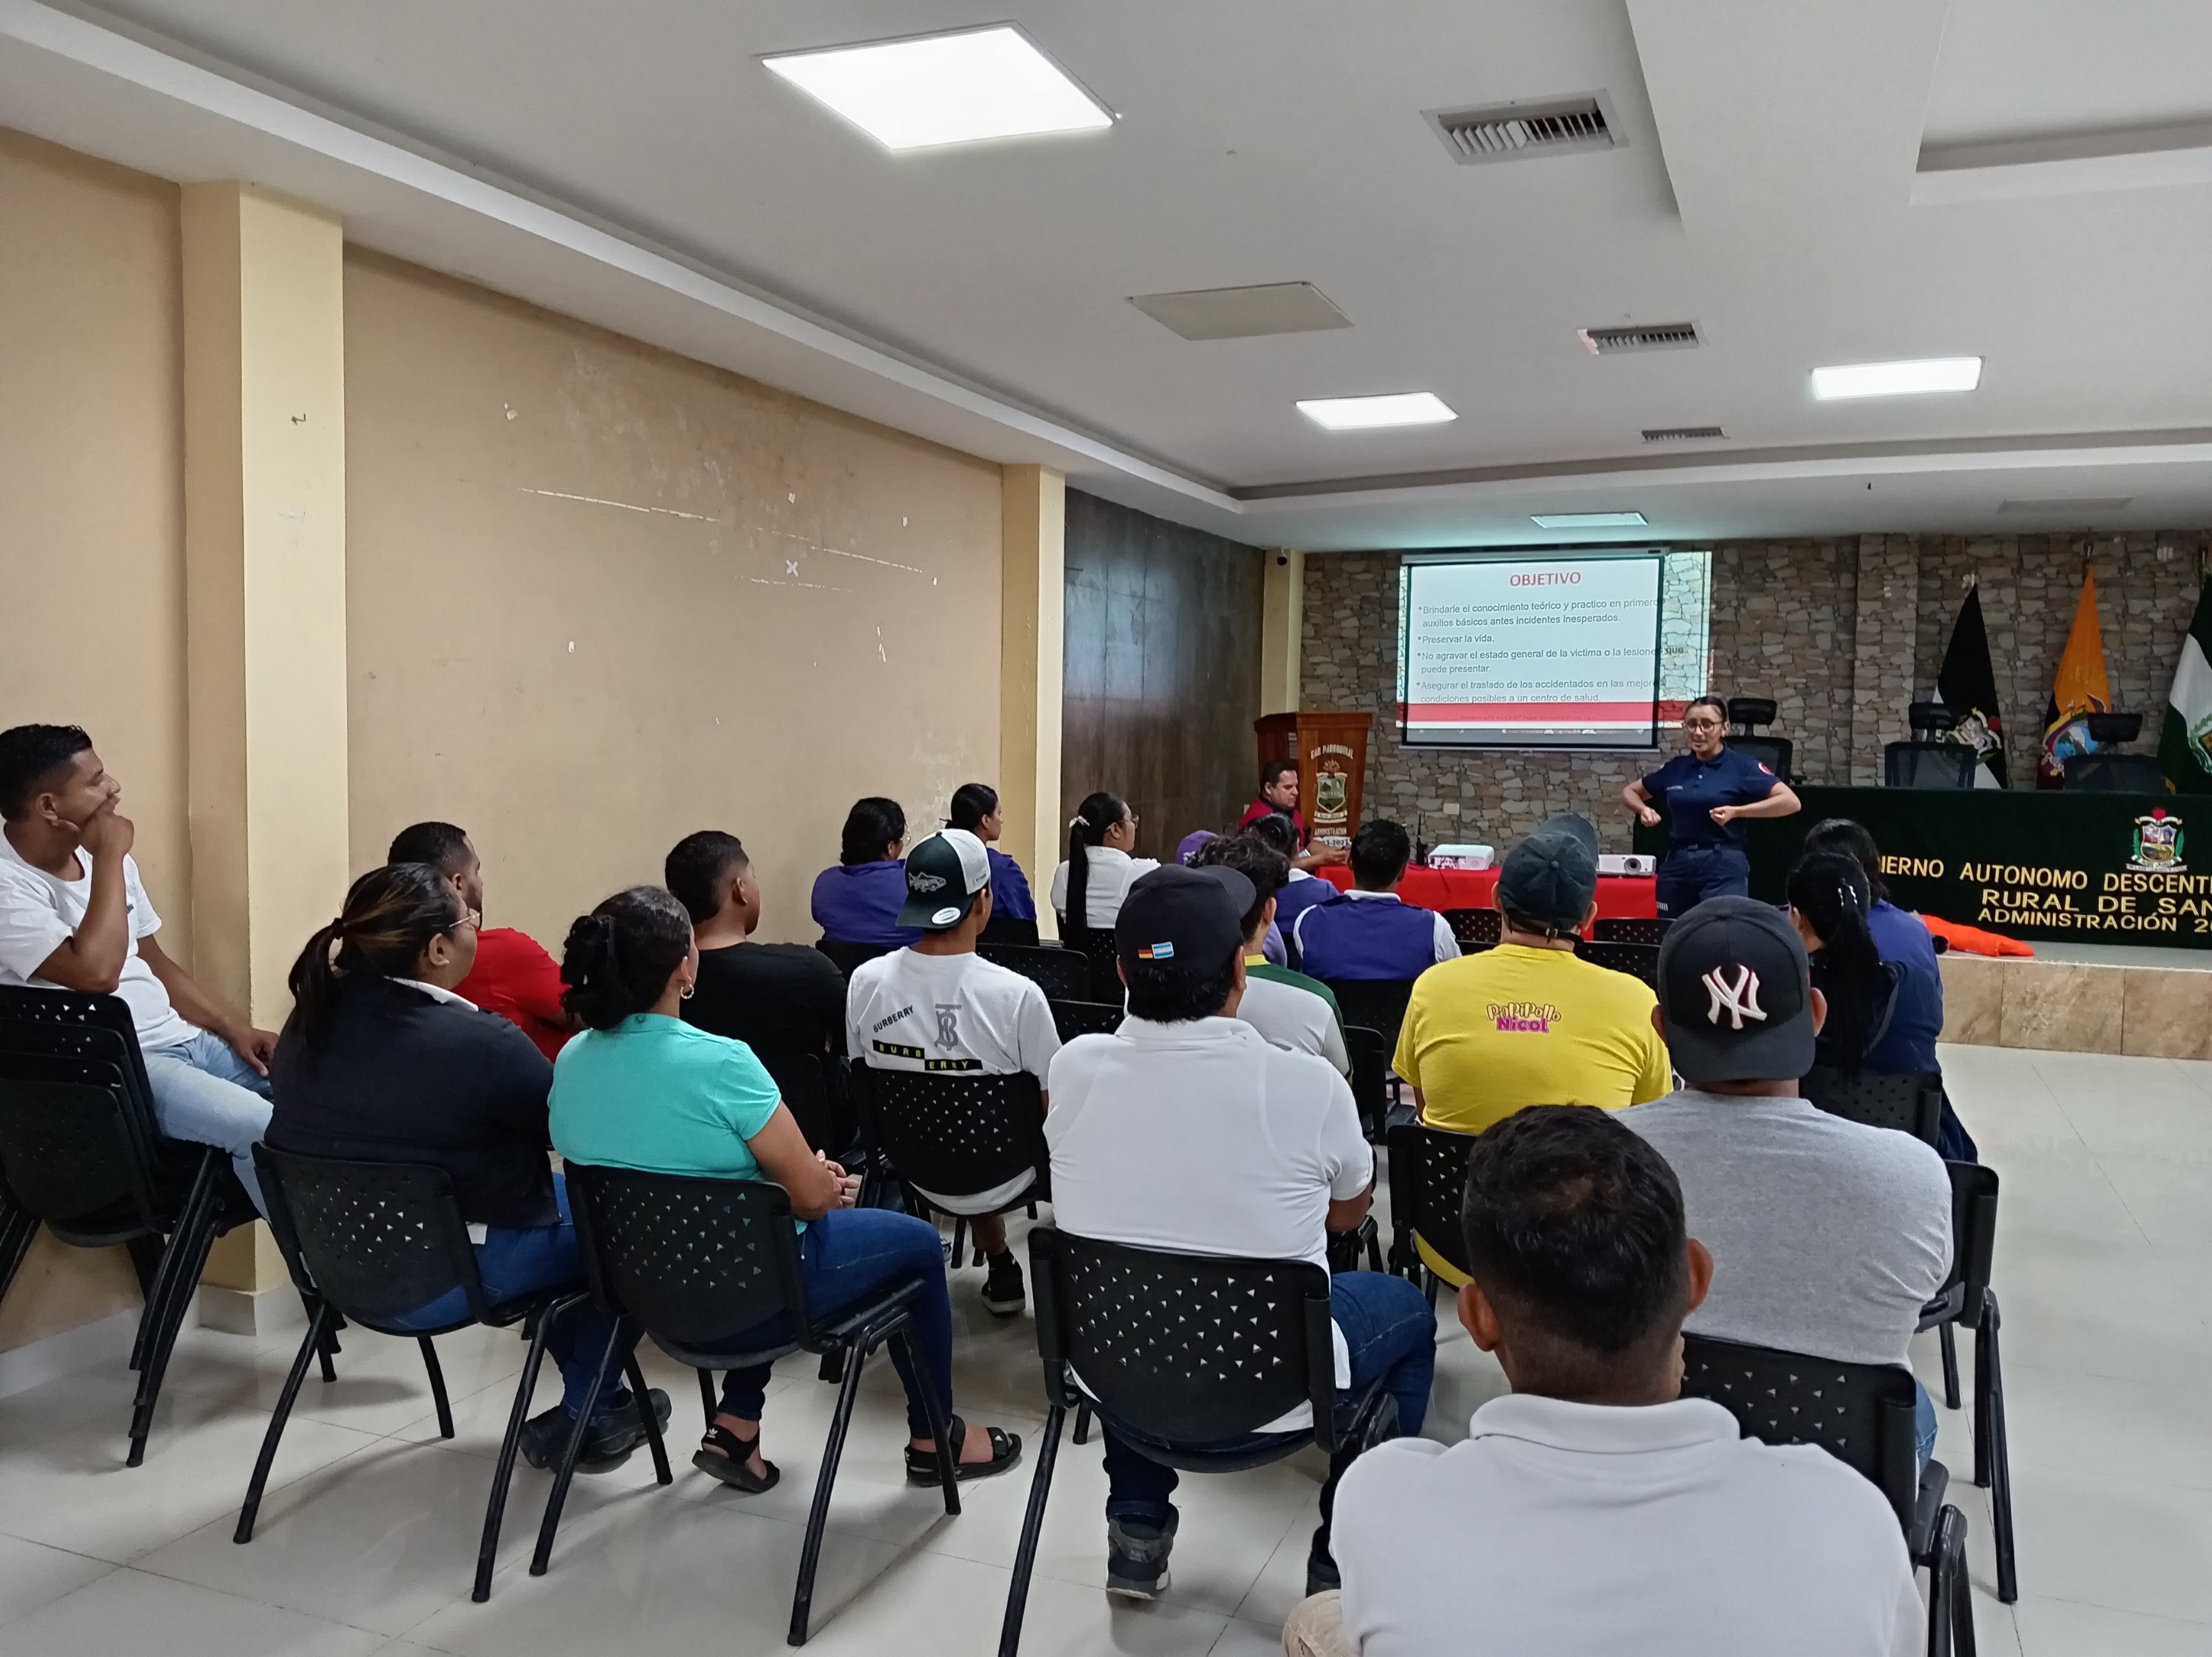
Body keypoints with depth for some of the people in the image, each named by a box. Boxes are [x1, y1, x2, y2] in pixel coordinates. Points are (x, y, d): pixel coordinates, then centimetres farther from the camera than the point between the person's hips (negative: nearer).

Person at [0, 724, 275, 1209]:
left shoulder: (101, 857, 10)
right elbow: (97, 972, -29)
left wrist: (234, 1027, 7)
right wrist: (110, 858, -20)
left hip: (176, 1038, 9)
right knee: (259, 1128, -28)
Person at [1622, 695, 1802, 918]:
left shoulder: (1741, 766, -3)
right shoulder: (1676, 767, 10)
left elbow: (1790, 802, -12)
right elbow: (1630, 792, 22)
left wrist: (1736, 811, -20)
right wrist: (1643, 809, 0)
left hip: (1723, 866, -5)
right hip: (1676, 865, 5)